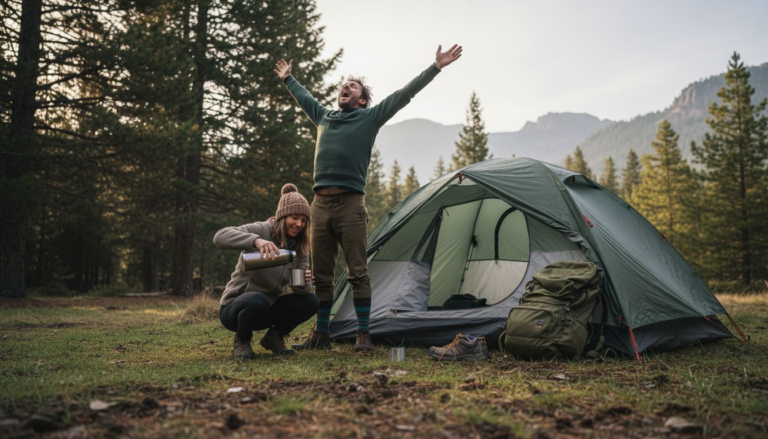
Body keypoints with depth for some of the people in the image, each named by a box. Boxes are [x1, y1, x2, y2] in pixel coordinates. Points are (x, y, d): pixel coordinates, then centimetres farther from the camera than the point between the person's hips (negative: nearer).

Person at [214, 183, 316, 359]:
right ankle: (241, 341, -7)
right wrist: (256, 240, -51)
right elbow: (220, 236, -35)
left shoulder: (299, 247, 0)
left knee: (311, 301, -14)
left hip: (265, 310, 6)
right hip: (235, 309, -5)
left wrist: (303, 282, -27)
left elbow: (298, 289, -3)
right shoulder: (262, 230, -19)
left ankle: (273, 337, 8)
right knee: (258, 300, -39)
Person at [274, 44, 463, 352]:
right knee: (321, 276, 8)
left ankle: (363, 335, 4)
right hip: (320, 204, 5)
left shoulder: (370, 117, 7)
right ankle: (321, 334, 17)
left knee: (357, 273, -3)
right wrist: (288, 78, 53)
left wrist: (436, 68, 1)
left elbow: (404, 94, 3)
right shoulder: (324, 117, 21)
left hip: (350, 204, -5)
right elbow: (303, 97, 40)